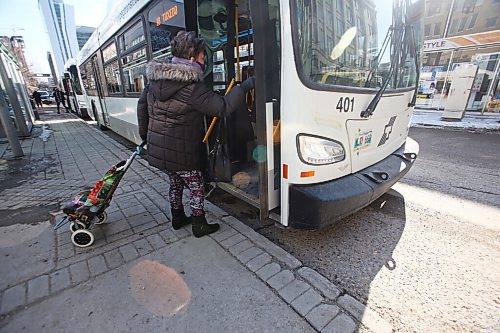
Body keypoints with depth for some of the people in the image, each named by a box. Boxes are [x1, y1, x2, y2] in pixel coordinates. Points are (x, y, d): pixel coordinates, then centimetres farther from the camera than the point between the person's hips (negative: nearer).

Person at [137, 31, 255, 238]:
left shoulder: (156, 79, 6)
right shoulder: (192, 87, -20)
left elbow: (142, 104, 14)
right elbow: (222, 107, -21)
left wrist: (145, 133, 24)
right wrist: (244, 87, -11)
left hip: (158, 148, 8)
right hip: (181, 152, -8)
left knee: (175, 183, 22)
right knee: (195, 186, 9)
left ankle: (178, 218, 39)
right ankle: (199, 226, 22)